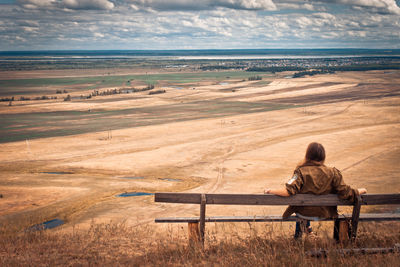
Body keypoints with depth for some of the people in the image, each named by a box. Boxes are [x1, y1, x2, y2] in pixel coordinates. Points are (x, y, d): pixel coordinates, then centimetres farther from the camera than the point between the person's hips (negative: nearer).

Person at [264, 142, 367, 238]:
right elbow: (345, 193, -15)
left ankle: (299, 230, 47)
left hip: (303, 213, -2)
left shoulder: (301, 172, -21)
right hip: (323, 214, 2)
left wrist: (270, 190, -15)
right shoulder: (333, 173, -15)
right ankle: (307, 226, 50)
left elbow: (289, 191, -30)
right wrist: (360, 191, 3)